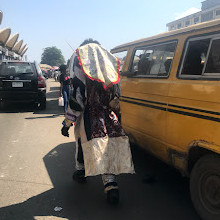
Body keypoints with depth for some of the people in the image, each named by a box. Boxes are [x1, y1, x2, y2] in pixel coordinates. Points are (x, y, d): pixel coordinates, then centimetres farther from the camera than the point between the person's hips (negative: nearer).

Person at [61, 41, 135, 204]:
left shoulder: (82, 73, -8)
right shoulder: (111, 70, 7)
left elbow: (77, 102, -11)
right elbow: (115, 100, 12)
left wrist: (67, 123, -4)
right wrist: (116, 117, 23)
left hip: (89, 122, -3)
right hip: (109, 121, 4)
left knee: (82, 144, 19)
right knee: (107, 151, 5)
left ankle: (80, 172, 39)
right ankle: (110, 184, -7)